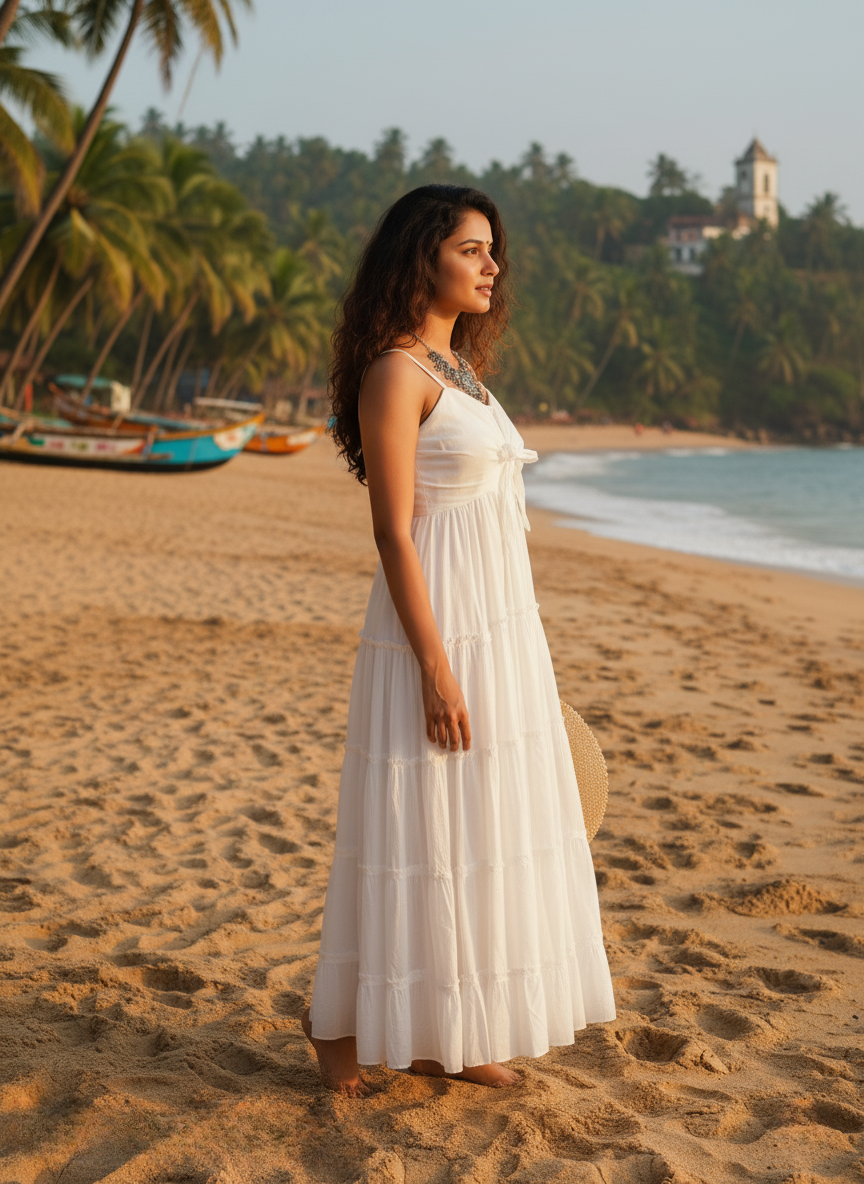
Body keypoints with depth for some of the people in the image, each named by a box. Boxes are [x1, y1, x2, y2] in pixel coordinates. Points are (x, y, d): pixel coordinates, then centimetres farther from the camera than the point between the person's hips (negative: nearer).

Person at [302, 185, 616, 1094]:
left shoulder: (459, 369, 16)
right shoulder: (395, 372, -12)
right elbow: (394, 532, -17)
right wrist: (436, 668, -21)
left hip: (498, 628, 9)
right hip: (437, 630, -9)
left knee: (478, 824, 12)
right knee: (421, 829, -1)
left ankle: (447, 1031, 24)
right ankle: (341, 1021, 16)